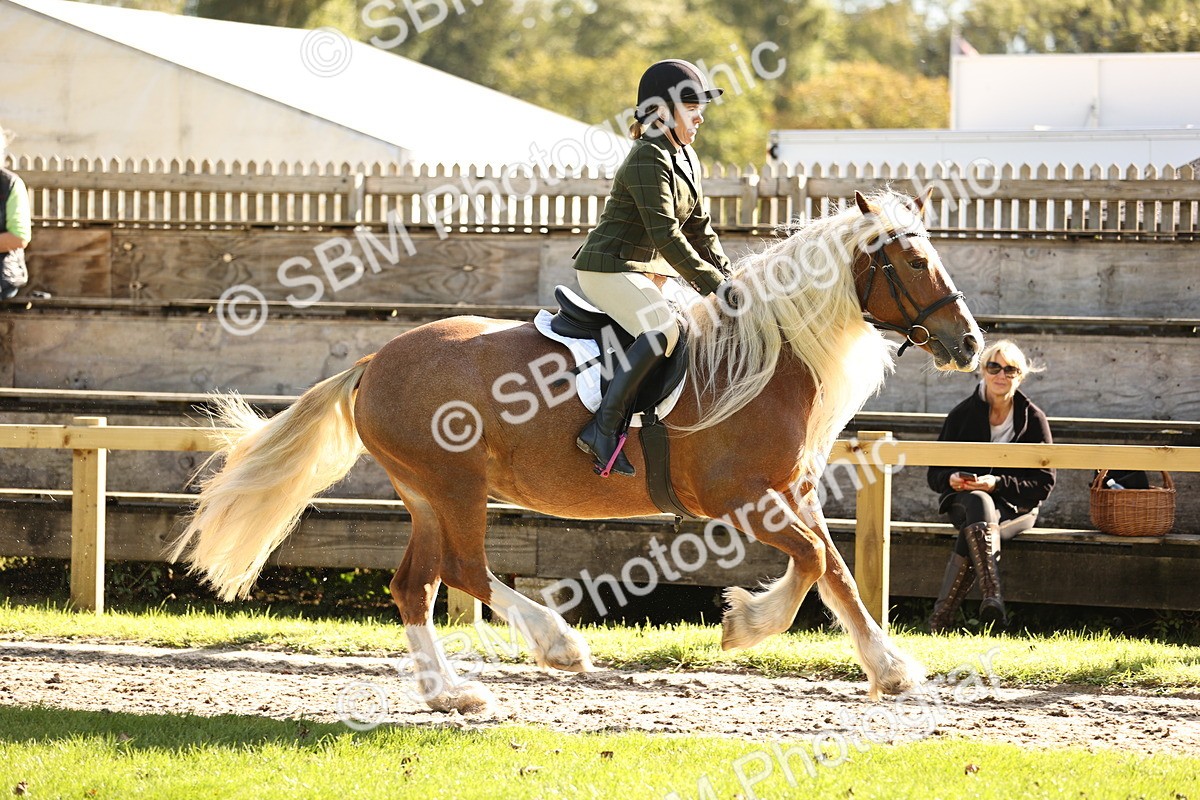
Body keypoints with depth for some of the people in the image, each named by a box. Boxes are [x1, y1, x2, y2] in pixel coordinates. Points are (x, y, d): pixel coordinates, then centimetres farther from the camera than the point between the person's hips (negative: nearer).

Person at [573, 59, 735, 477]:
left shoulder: (686, 158, 14)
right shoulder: (648, 160, -18)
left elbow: (698, 227, 17)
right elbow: (666, 237, -24)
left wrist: (727, 278, 5)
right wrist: (714, 286, -22)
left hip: (646, 273, 11)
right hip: (608, 268, -11)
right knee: (662, 330, -31)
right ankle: (603, 429, -34)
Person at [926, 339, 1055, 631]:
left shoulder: (1033, 418, 1)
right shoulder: (962, 414, 5)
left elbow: (1044, 483, -3)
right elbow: (935, 474, 7)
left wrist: (998, 484, -18)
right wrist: (952, 479, -18)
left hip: (1016, 506, -1)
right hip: (965, 497, 1)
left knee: (972, 531, -35)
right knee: (979, 504, -38)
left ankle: (942, 615, -39)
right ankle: (992, 596, -54)